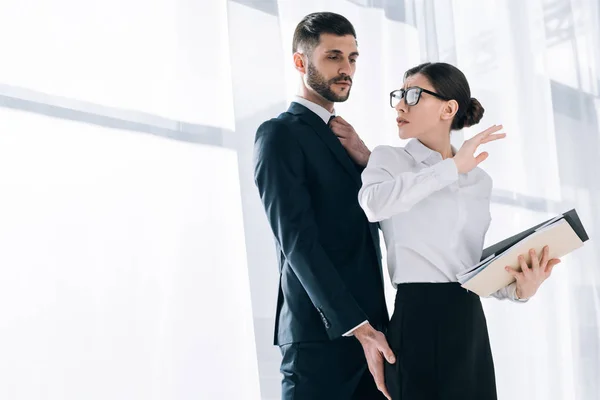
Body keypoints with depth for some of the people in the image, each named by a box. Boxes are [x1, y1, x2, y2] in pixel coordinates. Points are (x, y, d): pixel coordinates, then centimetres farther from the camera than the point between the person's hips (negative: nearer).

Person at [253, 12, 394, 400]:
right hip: (321, 333, -7)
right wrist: (357, 327, -20)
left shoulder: (341, 138, 19)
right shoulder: (280, 134, -6)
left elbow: (378, 217, 13)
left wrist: (366, 160, -4)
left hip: (370, 326, 7)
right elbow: (297, 241, -15)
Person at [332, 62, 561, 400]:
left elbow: (477, 262, 15)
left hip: (470, 323, 4)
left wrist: (518, 288, -4)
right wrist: (452, 168, -17)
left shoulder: (480, 179, 13)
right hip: (418, 318, -4)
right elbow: (375, 204, -22)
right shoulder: (389, 159, 2)